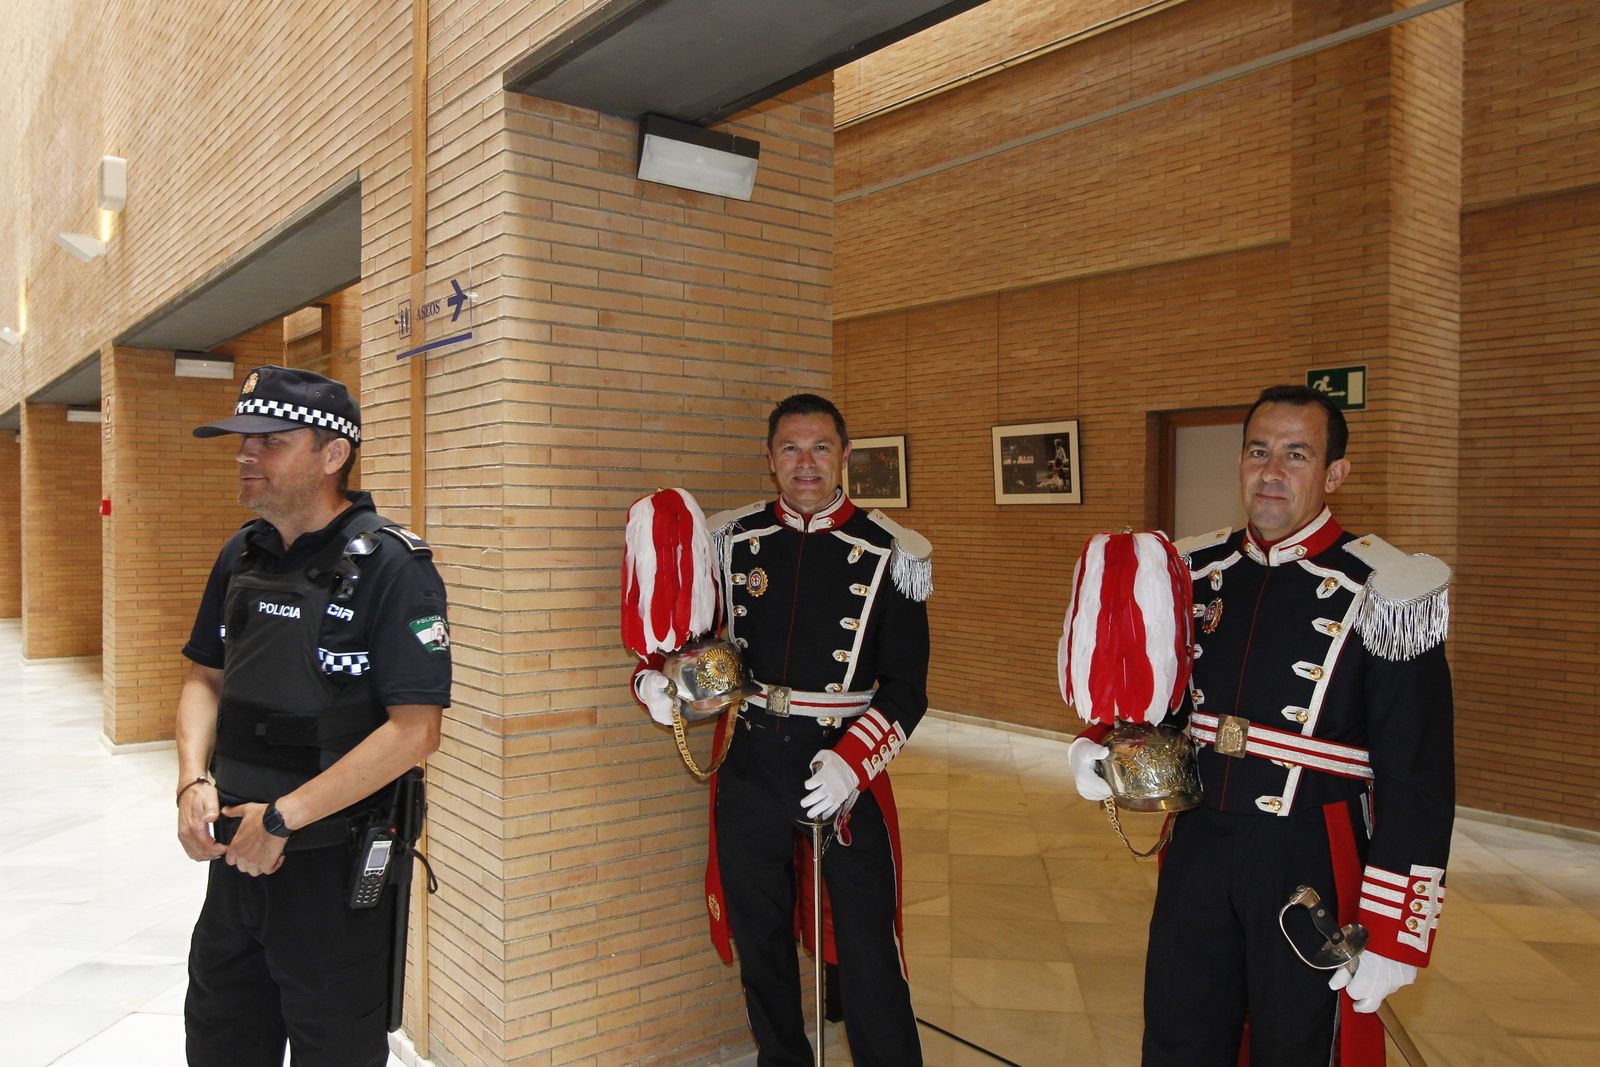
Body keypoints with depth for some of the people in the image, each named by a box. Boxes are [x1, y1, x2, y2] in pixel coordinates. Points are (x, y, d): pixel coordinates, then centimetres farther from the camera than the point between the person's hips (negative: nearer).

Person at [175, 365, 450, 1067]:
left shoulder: (390, 567, -19)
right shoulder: (242, 555, 5)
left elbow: (415, 730, -23)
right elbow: (205, 678, 15)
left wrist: (282, 818, -18)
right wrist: (195, 782, -3)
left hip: (334, 866, -7)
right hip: (235, 850, 7)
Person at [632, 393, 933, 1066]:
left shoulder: (890, 555, -5)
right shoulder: (731, 541, 2)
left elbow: (906, 688, -6)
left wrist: (853, 760, -20)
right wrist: (657, 684, -14)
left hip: (846, 774, -3)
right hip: (750, 768, 3)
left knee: (867, 952, 3)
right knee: (761, 945, 18)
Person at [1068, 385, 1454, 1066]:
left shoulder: (1382, 592, -12)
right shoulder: (1197, 573, 2)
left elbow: (1418, 780, -11)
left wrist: (1391, 934, -12)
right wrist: (1098, 751, -8)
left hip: (1311, 865, -4)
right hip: (1197, 851, 4)